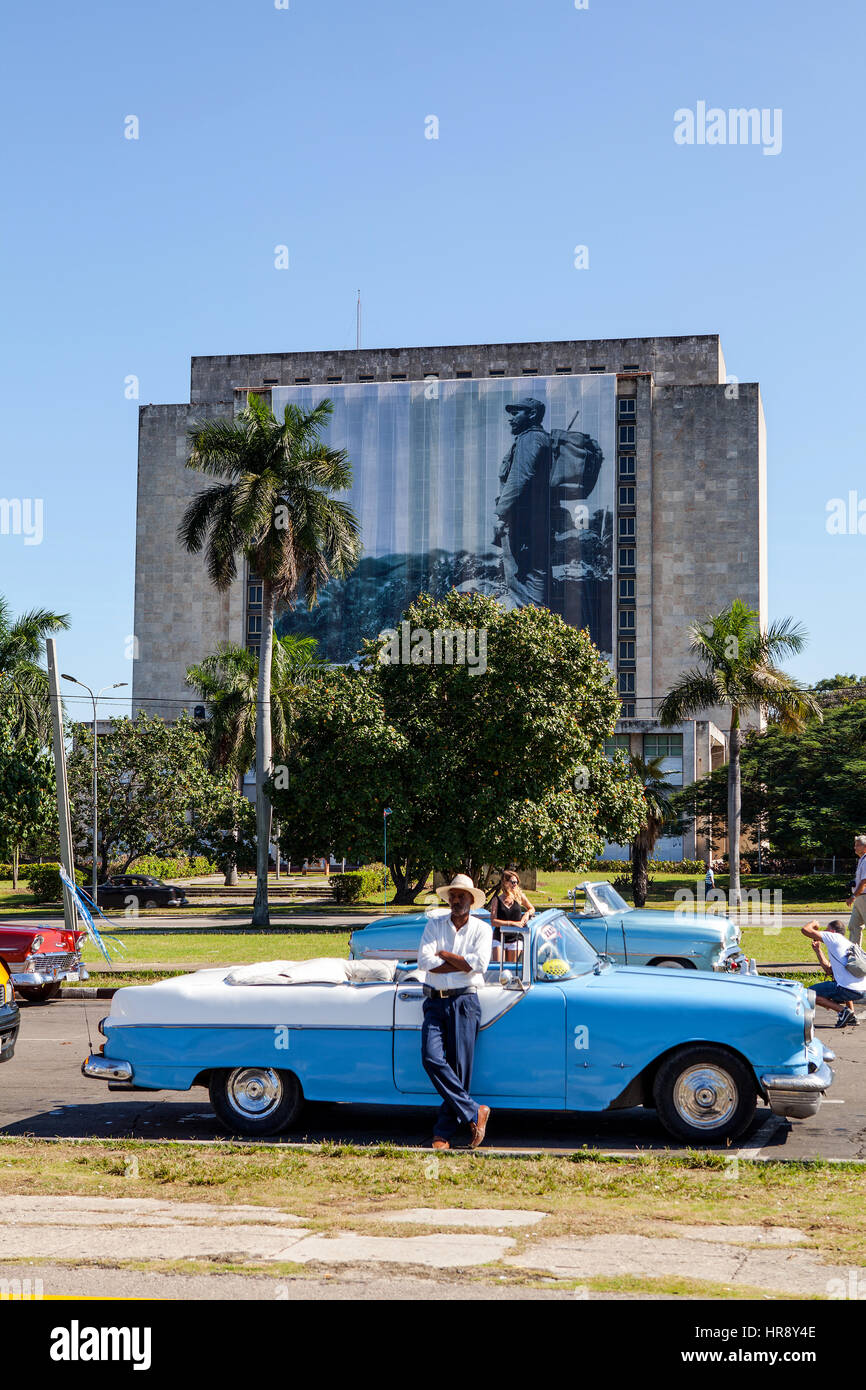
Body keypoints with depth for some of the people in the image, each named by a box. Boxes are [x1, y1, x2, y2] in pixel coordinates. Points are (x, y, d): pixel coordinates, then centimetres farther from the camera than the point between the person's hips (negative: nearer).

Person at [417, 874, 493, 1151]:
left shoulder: (482, 929, 6)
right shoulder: (434, 924, 9)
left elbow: (479, 964, -10)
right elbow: (424, 961, -4)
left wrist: (444, 954, -4)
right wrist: (462, 964, -6)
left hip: (464, 1001, -2)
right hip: (435, 1001, 2)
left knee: (459, 1066, -5)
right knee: (432, 1058, -15)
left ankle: (445, 1131, 2)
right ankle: (474, 1113, -7)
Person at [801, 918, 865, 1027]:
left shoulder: (834, 937, 2)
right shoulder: (848, 944, 26)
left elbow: (805, 930, -2)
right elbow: (829, 970, 29)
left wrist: (813, 923, 20)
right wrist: (818, 950, 33)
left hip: (849, 991, -8)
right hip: (862, 992, 8)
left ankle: (843, 1010, -7)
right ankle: (851, 1018, 23)